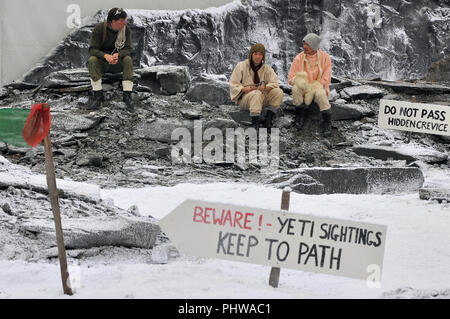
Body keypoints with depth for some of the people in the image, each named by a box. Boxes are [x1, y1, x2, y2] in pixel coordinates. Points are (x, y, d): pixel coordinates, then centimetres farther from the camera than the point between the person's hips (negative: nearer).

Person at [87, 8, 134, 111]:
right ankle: (98, 94, -27)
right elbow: (92, 49, -18)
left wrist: (117, 55, -37)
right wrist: (106, 56, -39)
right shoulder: (99, 28, -15)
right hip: (101, 62, -1)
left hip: (118, 63, 1)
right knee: (92, 60, -32)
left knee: (128, 59, -28)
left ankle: (127, 95, -29)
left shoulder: (126, 30, -9)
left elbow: (127, 49, -13)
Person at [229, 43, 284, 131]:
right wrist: (245, 89, -22)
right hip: (244, 97, -4)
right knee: (256, 94, -38)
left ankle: (268, 120, -22)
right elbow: (233, 85, -3)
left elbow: (274, 84, -3)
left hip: (262, 97, 4)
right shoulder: (241, 66, 0)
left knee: (278, 92, -21)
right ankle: (255, 124, -44)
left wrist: (265, 87, -25)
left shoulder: (266, 68, 8)